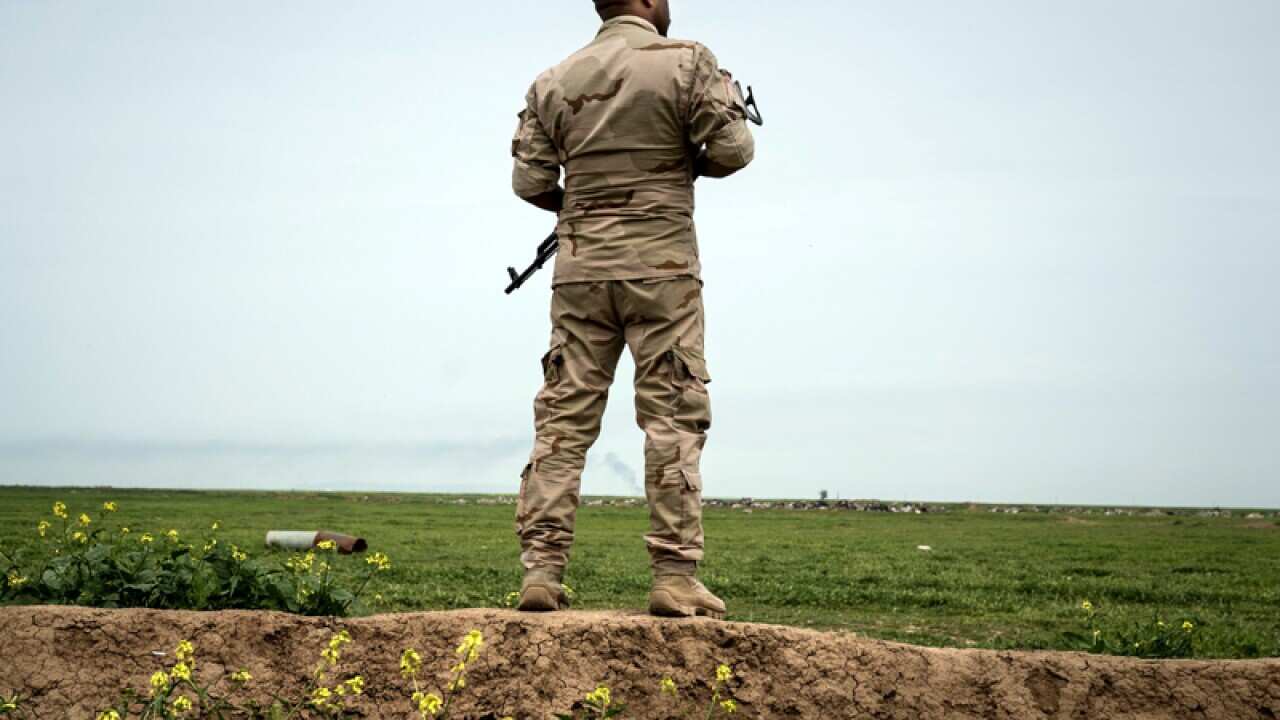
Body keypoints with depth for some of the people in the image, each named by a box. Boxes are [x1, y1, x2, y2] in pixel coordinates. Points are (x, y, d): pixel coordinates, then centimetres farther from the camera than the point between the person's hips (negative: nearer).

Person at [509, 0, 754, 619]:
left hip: (580, 268, 4)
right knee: (673, 419, -1)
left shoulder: (554, 82, 8)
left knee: (564, 418, 5)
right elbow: (732, 151, -7)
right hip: (659, 266, -4)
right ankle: (675, 576, -5)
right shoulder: (686, 63, -3)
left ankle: (540, 570, 0)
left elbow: (529, 182, 6)